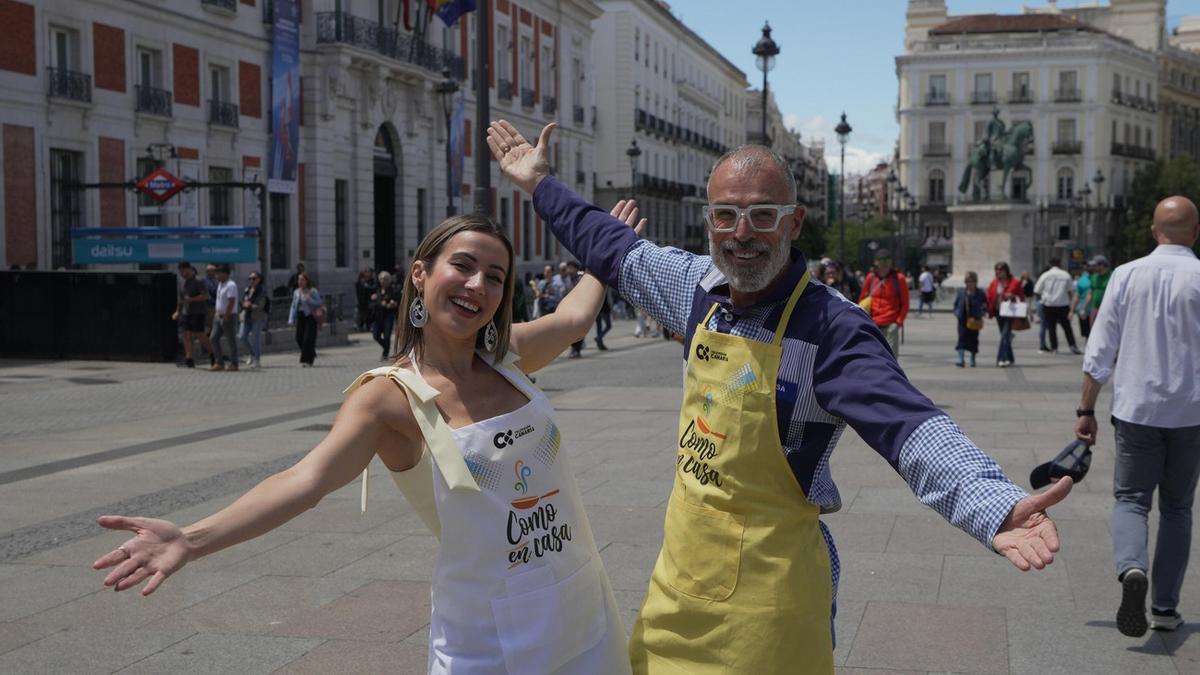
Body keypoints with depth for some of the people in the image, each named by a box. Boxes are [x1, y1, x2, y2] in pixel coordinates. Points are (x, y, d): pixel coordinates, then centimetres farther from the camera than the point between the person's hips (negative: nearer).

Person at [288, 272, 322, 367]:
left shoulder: (313, 291, -4)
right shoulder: (296, 292, 12)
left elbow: (319, 303, -7)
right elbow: (293, 306, 14)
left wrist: (309, 300, -21)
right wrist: (291, 319, 7)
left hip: (310, 317, -6)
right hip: (300, 317, 6)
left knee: (308, 339, -10)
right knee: (299, 338, 2)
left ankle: (307, 360, -4)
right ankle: (311, 355, 24)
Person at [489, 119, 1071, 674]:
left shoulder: (831, 328, -19)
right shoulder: (699, 288, 1)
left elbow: (908, 426, -32)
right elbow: (614, 249, 19)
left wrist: (996, 507, -50)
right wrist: (541, 184, 29)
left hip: (767, 586, -6)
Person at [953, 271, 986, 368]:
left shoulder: (980, 293, -2)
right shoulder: (961, 292, 2)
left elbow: (986, 305, 5)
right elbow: (956, 304, 11)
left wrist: (981, 312, -12)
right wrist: (957, 312, -5)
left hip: (974, 321, 0)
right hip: (963, 320, 0)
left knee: (973, 339, 8)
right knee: (962, 338, -6)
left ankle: (973, 360, 22)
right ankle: (960, 359, -9)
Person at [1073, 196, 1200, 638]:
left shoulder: (1126, 275, 0)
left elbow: (1099, 352, 0)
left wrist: (1086, 409, 6)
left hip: (1135, 408, 0)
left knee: (1130, 499, 7)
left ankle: (1131, 568, -23)